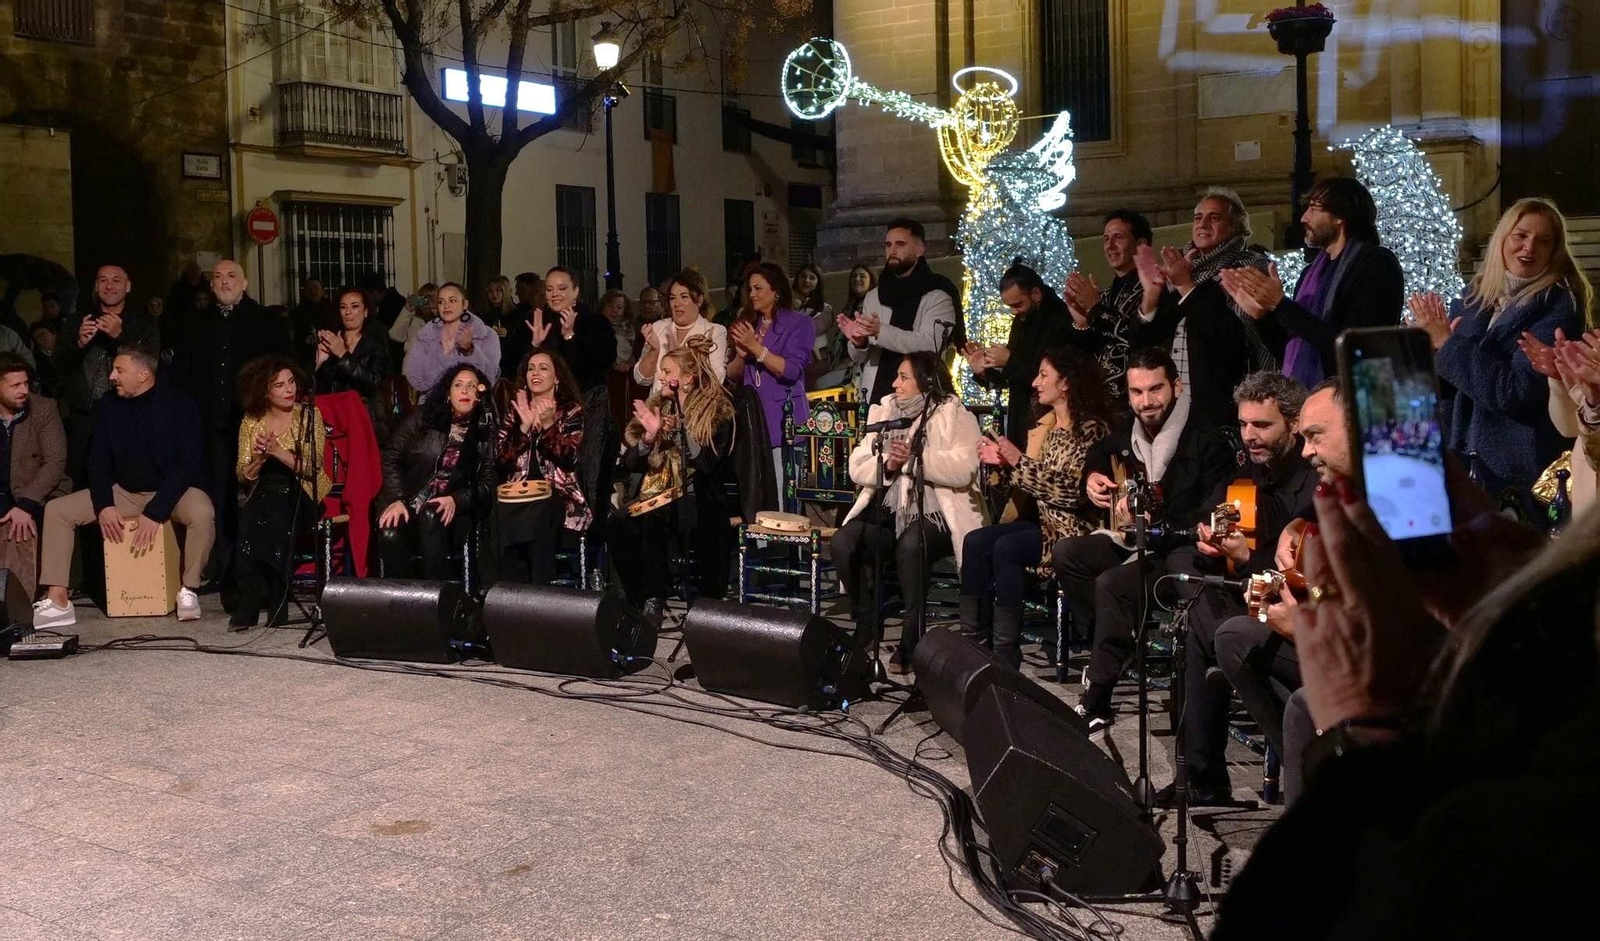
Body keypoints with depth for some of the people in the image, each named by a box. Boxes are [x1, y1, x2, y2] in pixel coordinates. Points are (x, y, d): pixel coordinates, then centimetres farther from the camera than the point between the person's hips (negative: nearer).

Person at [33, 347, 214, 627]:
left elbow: (188, 464, -19)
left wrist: (155, 512, -26)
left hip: (171, 489, -5)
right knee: (56, 509, -8)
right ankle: (57, 601, -12)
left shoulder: (180, 405, -13)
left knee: (202, 513, -38)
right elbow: (98, 459, 3)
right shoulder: (109, 407, 2)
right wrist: (104, 506, -14)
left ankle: (188, 590, -20)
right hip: (124, 492, 5)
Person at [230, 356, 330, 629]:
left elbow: (311, 468, -7)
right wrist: (258, 459, -13)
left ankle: (249, 604, -28)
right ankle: (249, 601, -27)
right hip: (263, 495, 2)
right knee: (250, 518, -31)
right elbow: (243, 476, 7)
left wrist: (277, 450, -19)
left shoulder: (309, 416, 2)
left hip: (301, 495, -2)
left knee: (276, 515, -34)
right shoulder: (251, 421, 9)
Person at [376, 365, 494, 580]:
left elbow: (487, 482, 3)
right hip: (408, 503, 1)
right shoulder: (422, 418, 5)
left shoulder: (486, 432, 4)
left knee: (431, 517, -35)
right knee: (390, 535, -30)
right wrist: (396, 500, -9)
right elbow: (391, 459, 4)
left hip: (451, 510, 0)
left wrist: (456, 500, -15)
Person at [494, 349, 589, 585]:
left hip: (556, 494, -2)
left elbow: (568, 459, -7)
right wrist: (524, 426, -8)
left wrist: (548, 424, -17)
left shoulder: (571, 411, 7)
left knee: (538, 515, -35)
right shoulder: (515, 410, 16)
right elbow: (500, 458, 3)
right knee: (505, 513, -31)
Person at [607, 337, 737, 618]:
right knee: (619, 521, -26)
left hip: (697, 501, -5)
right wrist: (649, 436, -11)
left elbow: (706, 463, -17)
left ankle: (653, 598, -20)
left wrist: (676, 427, -23)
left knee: (652, 519, -35)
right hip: (654, 495, 5)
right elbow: (630, 463, 7)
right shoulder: (656, 405, 11)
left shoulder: (717, 411, -3)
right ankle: (640, 598, -14)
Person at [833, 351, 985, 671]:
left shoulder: (955, 416, 1)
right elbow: (857, 467, 8)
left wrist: (915, 459, -22)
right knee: (844, 541, -22)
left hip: (933, 513, -5)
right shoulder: (884, 412, 17)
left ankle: (911, 639, -20)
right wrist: (887, 464, -12)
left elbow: (963, 471, -15)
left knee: (910, 544, -36)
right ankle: (867, 628, -5)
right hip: (888, 510, 5)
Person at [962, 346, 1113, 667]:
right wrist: (1003, 462, -1)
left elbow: (1072, 491, -20)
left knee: (1006, 548, -28)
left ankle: (1006, 650, -21)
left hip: (1075, 528, -8)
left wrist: (1019, 461, -19)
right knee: (976, 541, -13)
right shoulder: (1045, 425, 14)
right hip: (1043, 520, 8)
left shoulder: (1090, 428, -11)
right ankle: (972, 637, -13)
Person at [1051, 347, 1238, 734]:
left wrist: (1153, 524, -34)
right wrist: (1093, 479, 8)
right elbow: (1098, 455, 31)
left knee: (1112, 583, -29)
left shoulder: (1205, 441, -18)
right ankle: (1118, 641, -1)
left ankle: (1096, 702, -20)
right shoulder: (1128, 434, 6)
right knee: (1066, 553, -7)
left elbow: (1212, 517, -25)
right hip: (1133, 539, 9)